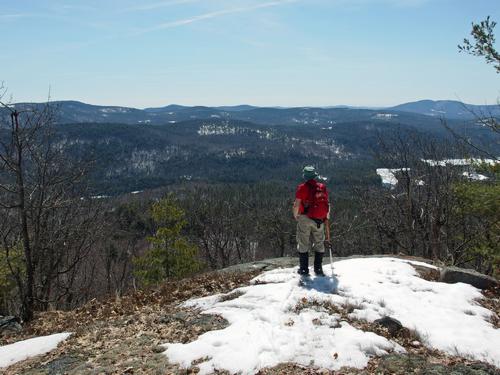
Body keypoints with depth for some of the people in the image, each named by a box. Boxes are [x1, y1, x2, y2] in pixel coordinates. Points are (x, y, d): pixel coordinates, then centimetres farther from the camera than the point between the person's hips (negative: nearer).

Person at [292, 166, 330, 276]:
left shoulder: (302, 187, -8)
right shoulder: (322, 187, 3)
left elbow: (297, 204, -11)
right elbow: (327, 204, 8)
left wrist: (295, 215, 7)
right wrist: (326, 217, 23)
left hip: (305, 219, -3)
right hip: (319, 221, 3)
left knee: (303, 244, 8)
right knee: (319, 244, 14)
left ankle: (304, 269, 11)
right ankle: (318, 269, 14)